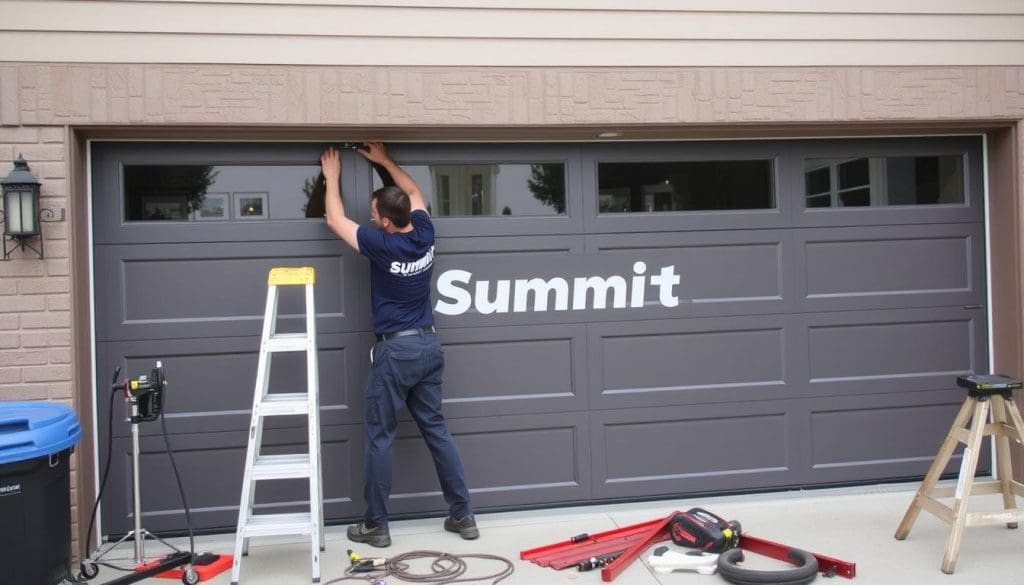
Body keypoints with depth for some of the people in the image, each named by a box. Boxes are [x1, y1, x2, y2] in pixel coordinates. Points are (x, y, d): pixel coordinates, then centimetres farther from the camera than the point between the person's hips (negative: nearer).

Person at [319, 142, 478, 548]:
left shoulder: (382, 245, -16)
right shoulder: (424, 232, -1)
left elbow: (336, 221, -1)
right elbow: (414, 193, 21)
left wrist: (332, 176, 12)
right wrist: (385, 161, 26)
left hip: (395, 350, -6)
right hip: (429, 345, 7)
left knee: (380, 437, 4)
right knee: (436, 429, 12)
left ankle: (376, 526, 11)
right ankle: (463, 515, 15)